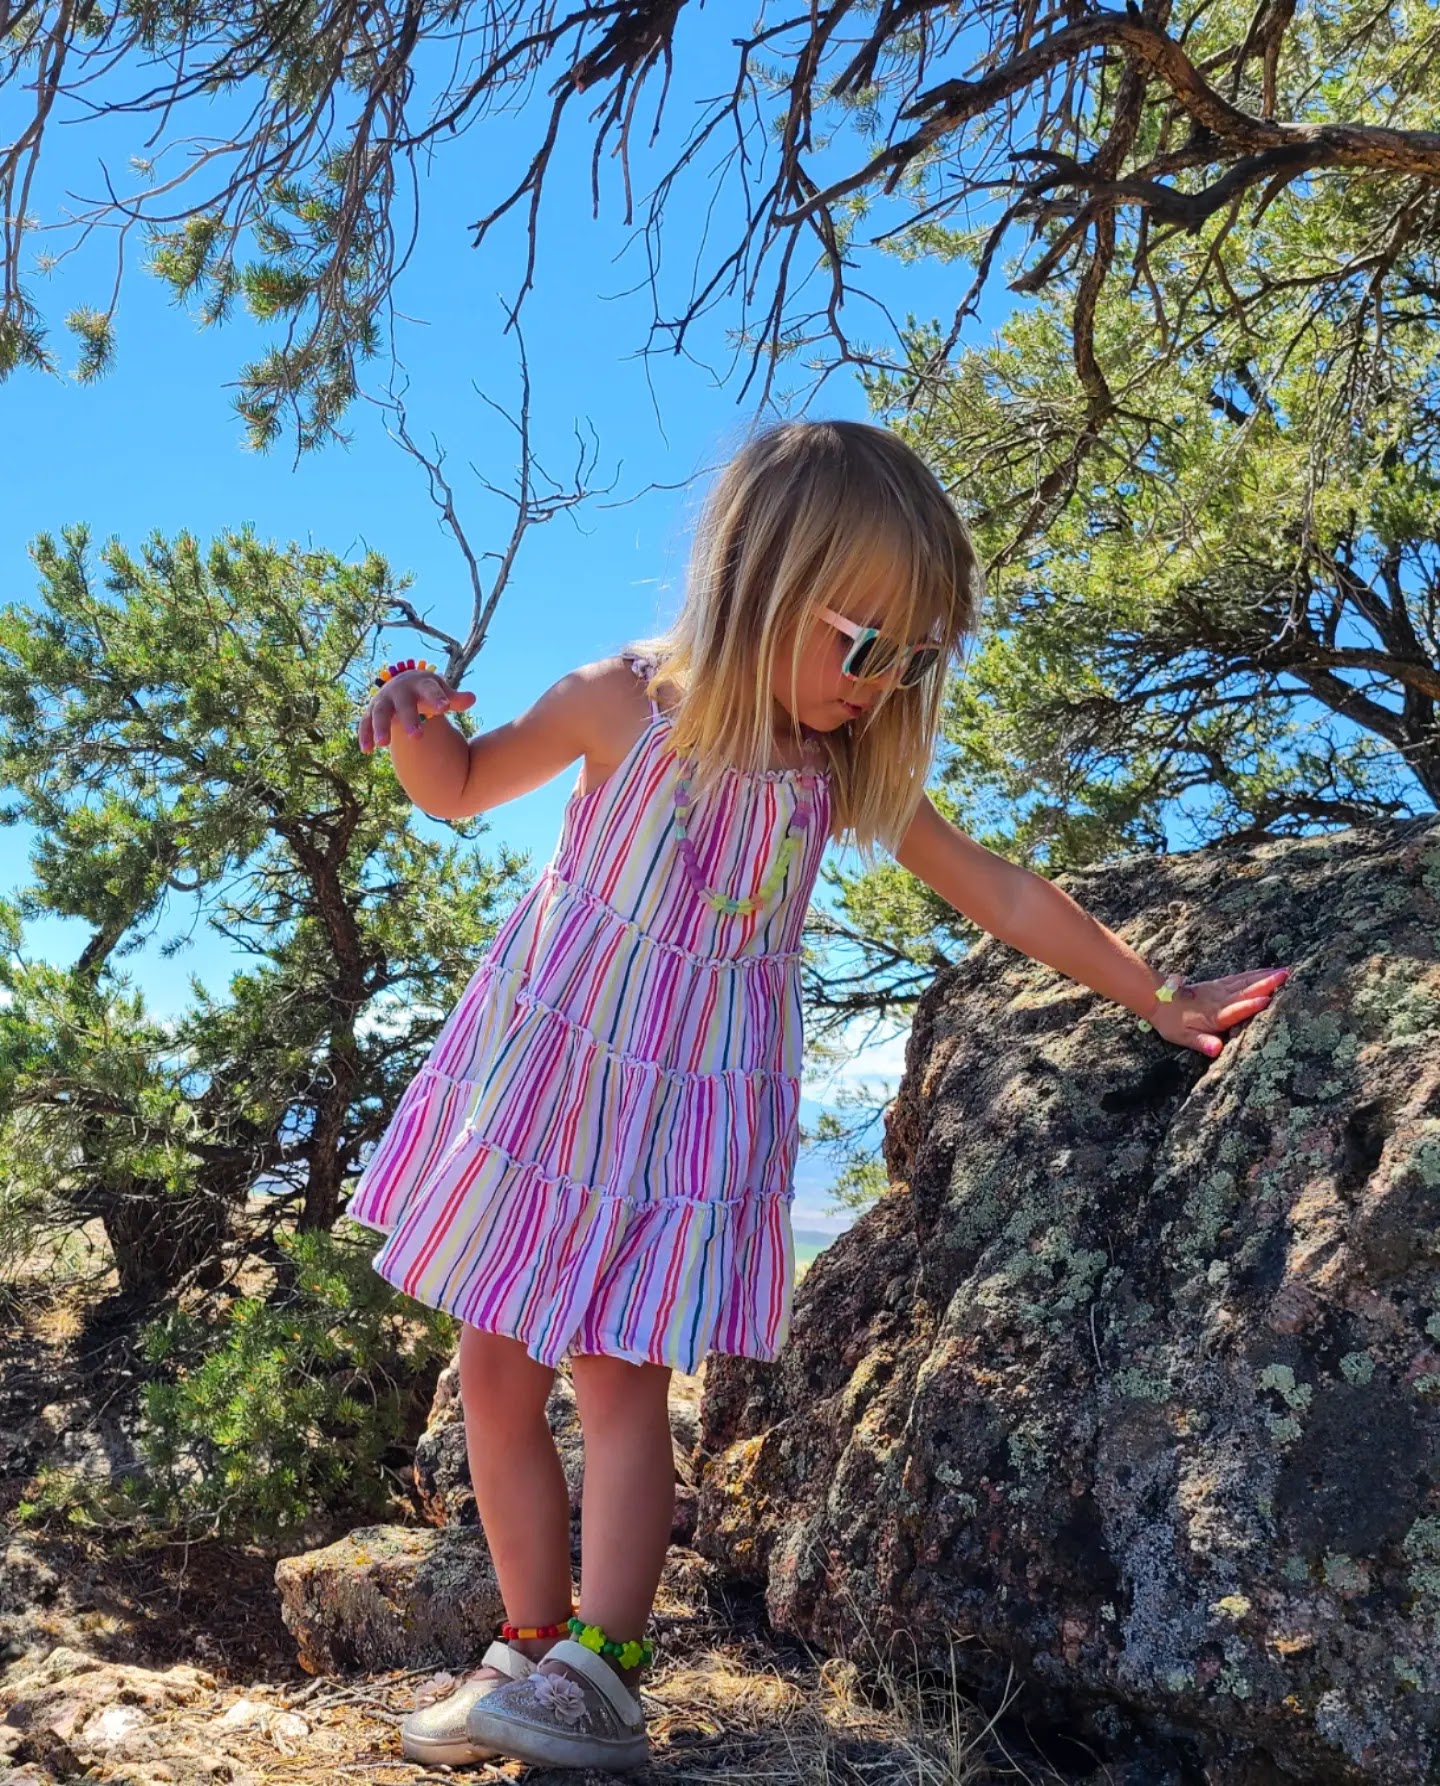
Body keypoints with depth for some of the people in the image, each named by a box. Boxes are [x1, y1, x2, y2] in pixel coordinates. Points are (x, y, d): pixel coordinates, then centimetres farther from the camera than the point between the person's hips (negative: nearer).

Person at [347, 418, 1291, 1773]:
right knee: (495, 1373, 6)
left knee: (621, 1380, -4)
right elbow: (462, 788, 3)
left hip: (691, 1102, 0)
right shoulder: (622, 706, -12)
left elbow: (999, 893, 4)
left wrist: (1153, 996, 7)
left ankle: (595, 1675, 8)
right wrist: (417, 727, -20)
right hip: (537, 1075, 1)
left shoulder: (849, 772, -5)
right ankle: (531, 1647, 22)